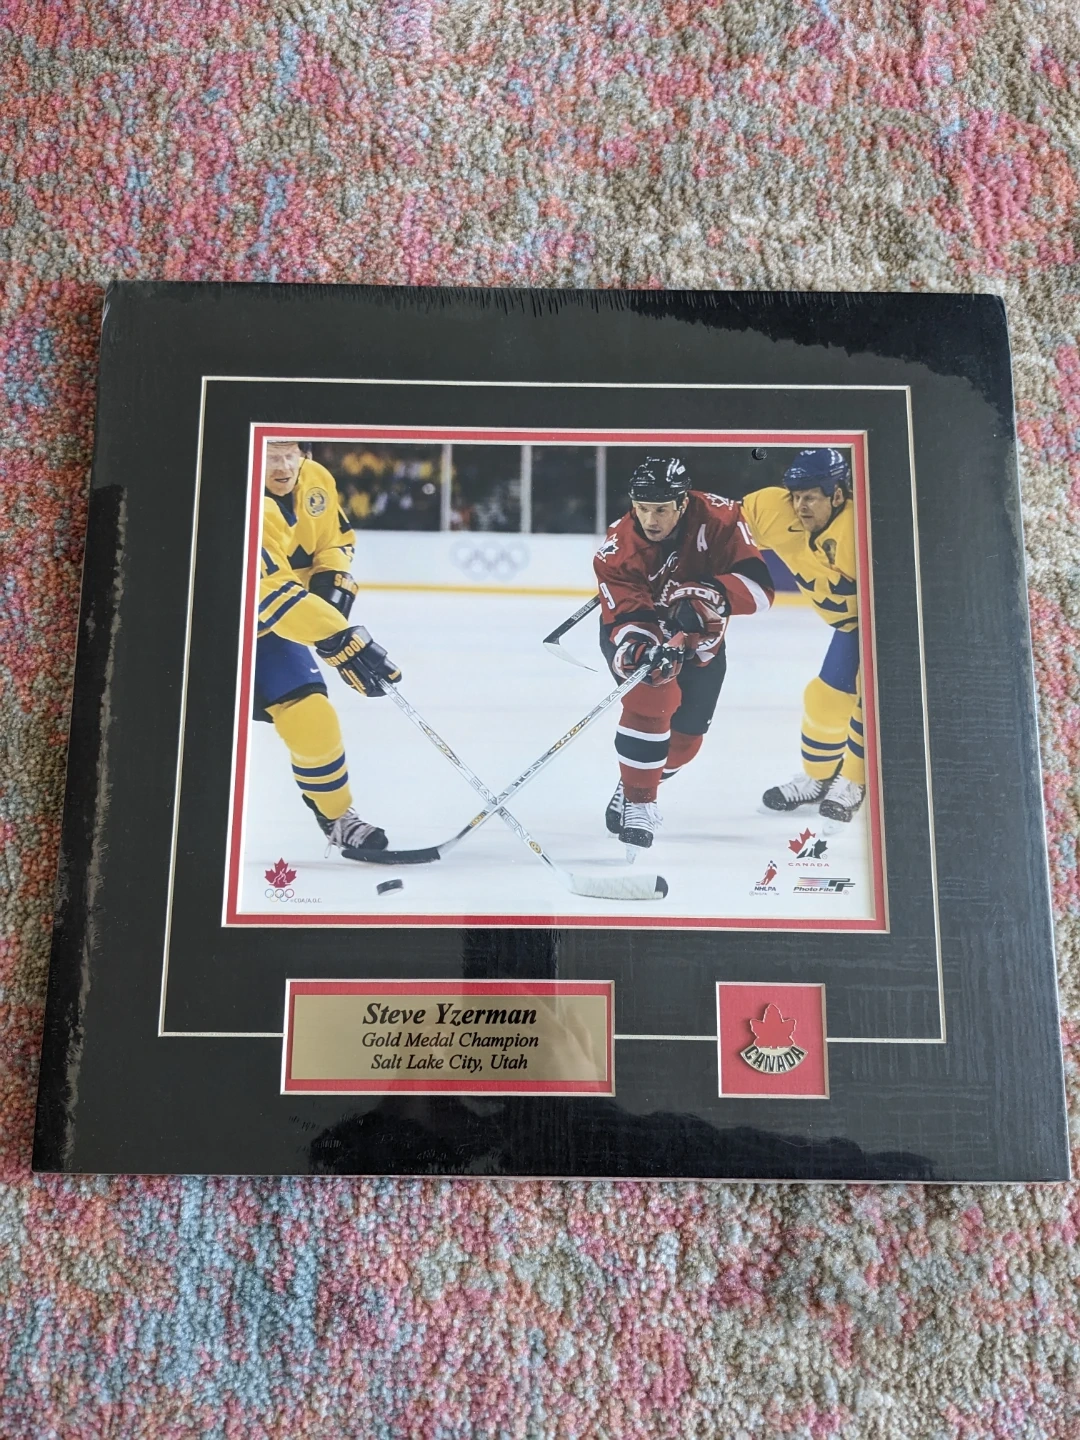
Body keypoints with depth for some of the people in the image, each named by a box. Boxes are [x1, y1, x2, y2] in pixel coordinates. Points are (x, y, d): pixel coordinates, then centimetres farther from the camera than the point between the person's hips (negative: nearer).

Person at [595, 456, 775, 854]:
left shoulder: (717, 518, -29)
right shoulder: (617, 552, -29)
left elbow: (758, 585, -32)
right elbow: (625, 619, -35)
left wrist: (709, 595, -49)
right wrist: (639, 648, -57)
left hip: (701, 639, 3)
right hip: (638, 633, -3)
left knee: (686, 736, 9)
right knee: (651, 699, -29)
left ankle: (637, 783, 37)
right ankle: (636, 801, -13)